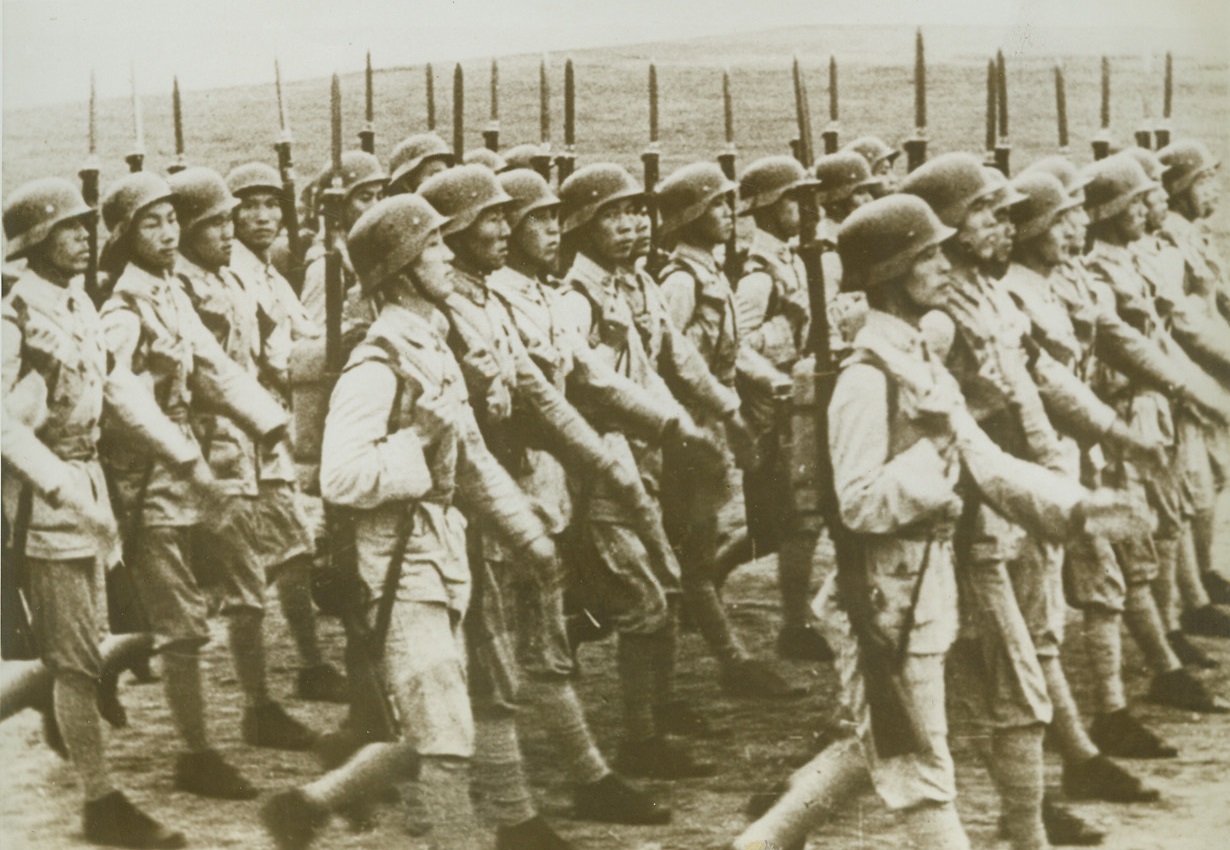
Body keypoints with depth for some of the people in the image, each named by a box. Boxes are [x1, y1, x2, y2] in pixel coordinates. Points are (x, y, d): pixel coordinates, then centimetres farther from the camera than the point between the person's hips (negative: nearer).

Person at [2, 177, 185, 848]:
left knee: (81, 648, 14)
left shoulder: (79, 304, 10)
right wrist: (64, 488, -30)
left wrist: (101, 496, 15)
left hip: (85, 484, 8)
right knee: (77, 659, -4)